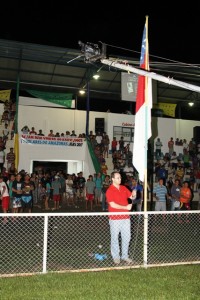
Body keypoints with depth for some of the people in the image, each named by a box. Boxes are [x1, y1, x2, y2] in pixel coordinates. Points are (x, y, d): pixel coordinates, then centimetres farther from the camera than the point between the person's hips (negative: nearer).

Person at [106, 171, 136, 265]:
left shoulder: (124, 188, 8)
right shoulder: (109, 191, -10)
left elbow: (132, 197, 14)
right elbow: (112, 204, -17)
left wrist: (134, 194, -10)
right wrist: (125, 207, -20)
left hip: (126, 217, 5)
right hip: (115, 218, -5)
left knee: (127, 237, 11)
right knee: (115, 238, 6)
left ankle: (125, 255, 25)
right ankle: (116, 256, 20)